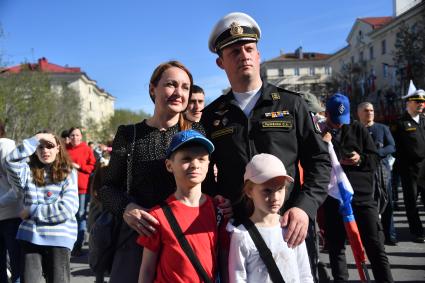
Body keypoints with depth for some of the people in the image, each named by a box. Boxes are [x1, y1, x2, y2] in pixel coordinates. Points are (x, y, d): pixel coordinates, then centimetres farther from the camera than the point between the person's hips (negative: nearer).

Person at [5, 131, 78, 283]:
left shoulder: (68, 173, -1)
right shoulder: (29, 171, 5)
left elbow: (67, 208, -11)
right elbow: (11, 161, -16)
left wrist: (32, 211, -8)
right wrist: (36, 138, -13)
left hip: (59, 238, -1)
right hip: (30, 236, 2)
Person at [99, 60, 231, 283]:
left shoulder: (197, 132, 1)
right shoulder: (129, 135, 0)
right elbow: (108, 188, 4)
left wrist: (216, 201, -13)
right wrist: (126, 208, -17)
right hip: (140, 236, 0)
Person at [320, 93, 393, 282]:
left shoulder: (357, 129, 9)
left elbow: (375, 159, 9)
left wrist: (361, 159, -11)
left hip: (362, 195, 1)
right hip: (333, 198, -1)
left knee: (375, 246, 2)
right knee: (336, 246, 10)